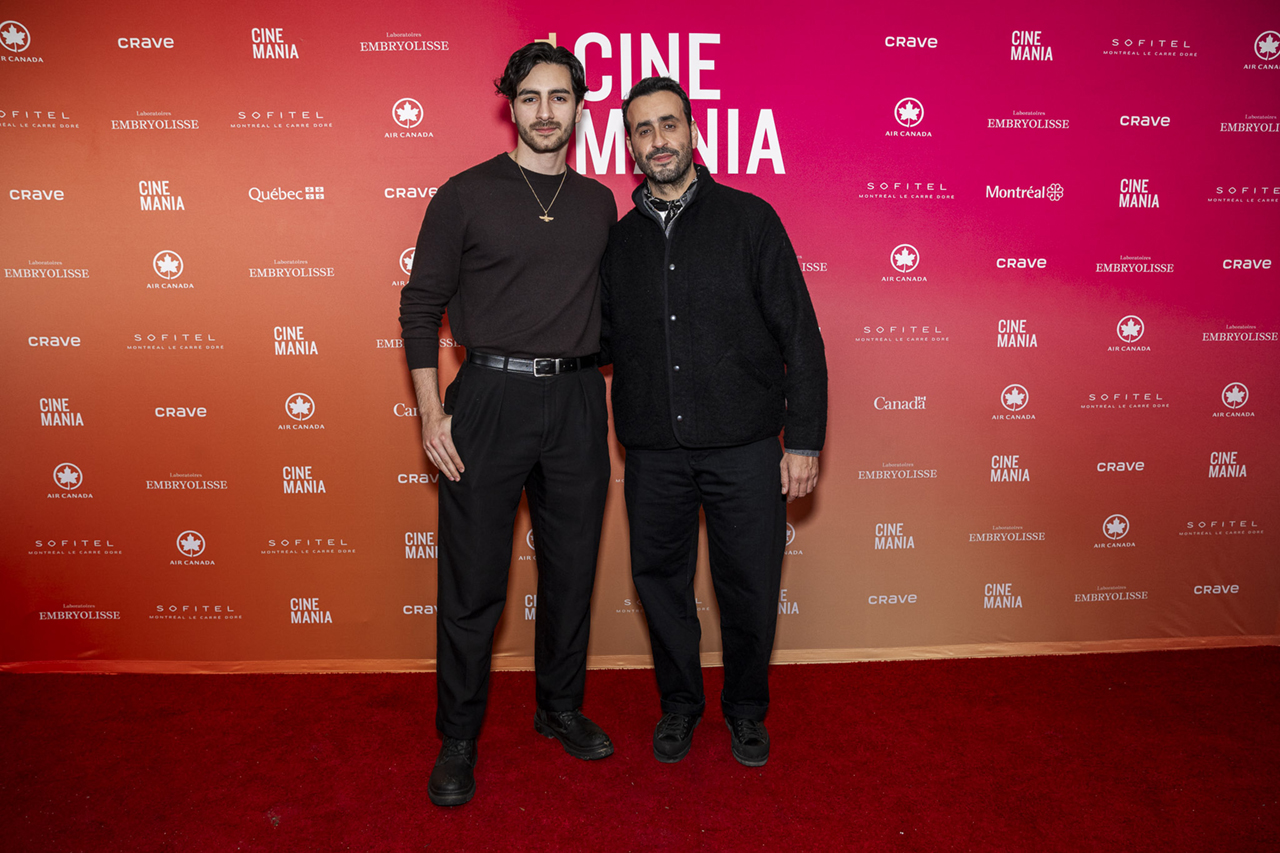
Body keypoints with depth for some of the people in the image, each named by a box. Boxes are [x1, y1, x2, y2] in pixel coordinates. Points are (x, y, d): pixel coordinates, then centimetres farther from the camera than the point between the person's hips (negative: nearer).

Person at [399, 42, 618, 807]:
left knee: (571, 570, 13)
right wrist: (432, 415, -7)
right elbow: (420, 306, 0)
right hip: (491, 398, -3)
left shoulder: (599, 204, 11)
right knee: (473, 582, 3)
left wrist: (603, 396, 10)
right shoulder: (465, 195, 0)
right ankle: (459, 739, 21)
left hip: (577, 400, 4)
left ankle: (561, 709, 33)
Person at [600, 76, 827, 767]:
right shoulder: (619, 241, 10)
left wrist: (804, 440, -7)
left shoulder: (749, 219, 1)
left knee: (749, 587, 6)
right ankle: (679, 703, 35)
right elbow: (604, 341, 19)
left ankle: (746, 709, 32)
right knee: (660, 581, 11)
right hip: (653, 451, 3)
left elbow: (798, 334, -2)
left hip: (744, 448, -2)